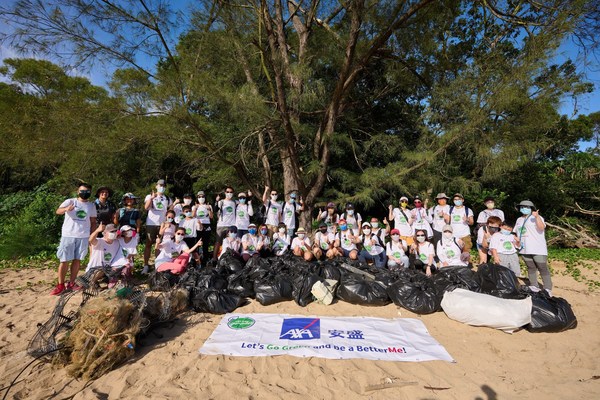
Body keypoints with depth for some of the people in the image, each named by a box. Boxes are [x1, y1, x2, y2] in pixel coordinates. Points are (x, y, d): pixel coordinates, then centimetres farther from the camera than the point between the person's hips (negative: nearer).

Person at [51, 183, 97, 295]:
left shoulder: (91, 206, 9)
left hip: (83, 237, 3)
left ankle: (71, 283, 20)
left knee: (77, 260, 8)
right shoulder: (70, 201, -1)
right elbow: (58, 211, -19)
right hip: (68, 235, -2)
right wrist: (66, 209, -43)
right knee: (64, 260, 2)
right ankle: (60, 285, 13)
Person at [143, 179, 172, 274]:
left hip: (163, 224, 2)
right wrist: (152, 198, -27)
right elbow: (146, 207, -14)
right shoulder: (150, 196, 3)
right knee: (148, 244, 2)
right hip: (151, 224, -2)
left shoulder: (167, 199, 13)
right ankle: (146, 265, 5)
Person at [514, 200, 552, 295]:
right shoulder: (519, 220, 17)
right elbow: (515, 232, 25)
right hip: (525, 250, 6)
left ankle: (548, 289, 3)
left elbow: (542, 228, -21)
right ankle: (534, 287, 19)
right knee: (531, 268, 11)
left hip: (538, 250, -5)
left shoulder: (537, 218, -2)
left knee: (543, 269, -3)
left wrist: (537, 216, -32)